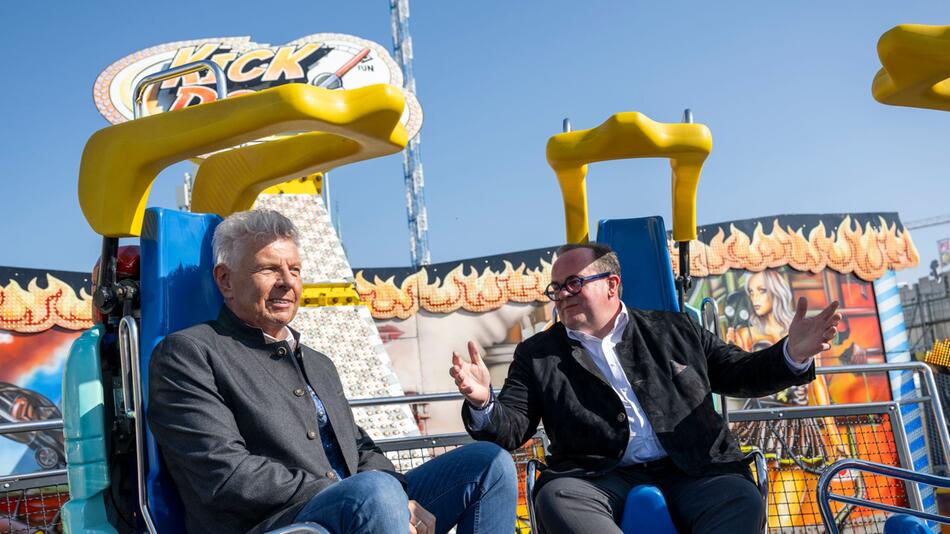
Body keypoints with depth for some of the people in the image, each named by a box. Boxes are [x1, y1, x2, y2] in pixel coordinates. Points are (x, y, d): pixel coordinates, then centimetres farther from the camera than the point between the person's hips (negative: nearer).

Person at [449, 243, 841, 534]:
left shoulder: (673, 330, 17)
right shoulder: (538, 354, 14)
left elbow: (740, 374, 21)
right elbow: (509, 430, 7)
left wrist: (793, 353, 1)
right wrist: (483, 402, -16)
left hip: (692, 474, 1)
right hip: (602, 480, 0)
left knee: (741, 499, -29)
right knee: (555, 496, -32)